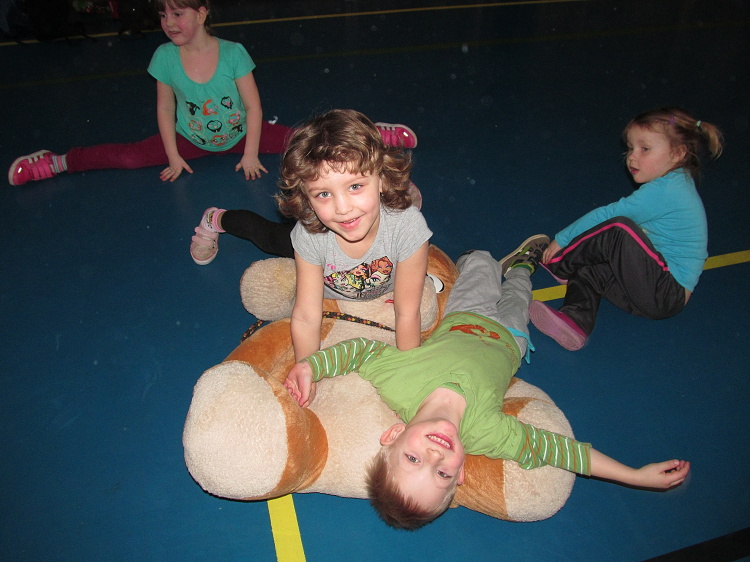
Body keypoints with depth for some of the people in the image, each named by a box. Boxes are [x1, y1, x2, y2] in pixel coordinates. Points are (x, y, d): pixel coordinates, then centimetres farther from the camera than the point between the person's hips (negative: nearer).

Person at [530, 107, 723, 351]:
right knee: (589, 271, 0)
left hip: (668, 292, -10)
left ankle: (559, 264, -6)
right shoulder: (675, 184, 14)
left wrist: (561, 240, -9)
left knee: (618, 229, -24)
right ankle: (574, 321, -23)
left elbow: (608, 215, -15)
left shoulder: (665, 190, -17)